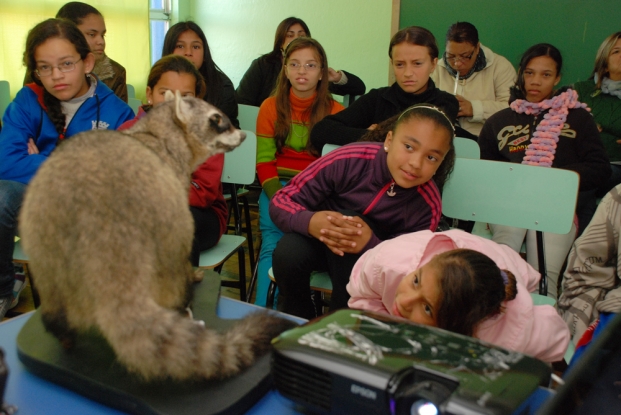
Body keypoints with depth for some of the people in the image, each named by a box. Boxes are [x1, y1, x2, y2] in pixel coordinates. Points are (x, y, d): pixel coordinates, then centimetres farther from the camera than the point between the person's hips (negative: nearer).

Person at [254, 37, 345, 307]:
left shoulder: (335, 112, 4)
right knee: (272, 246, -22)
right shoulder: (271, 107, 8)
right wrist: (278, 198, -13)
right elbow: (264, 161, 4)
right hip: (278, 186, 1)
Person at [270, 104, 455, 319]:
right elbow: (281, 201, -20)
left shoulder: (428, 206, -21)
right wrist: (310, 222, -43)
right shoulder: (349, 161, -26)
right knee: (288, 253, -32)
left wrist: (370, 244, -38)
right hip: (318, 239, 0)